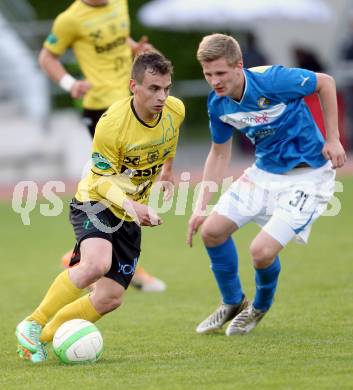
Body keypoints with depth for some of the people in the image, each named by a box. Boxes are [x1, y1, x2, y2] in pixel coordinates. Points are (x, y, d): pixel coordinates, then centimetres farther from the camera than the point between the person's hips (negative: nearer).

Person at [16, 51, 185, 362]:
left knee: (110, 298, -1)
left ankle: (42, 338, 14)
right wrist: (131, 205, -37)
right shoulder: (111, 124, -26)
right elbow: (102, 180, -19)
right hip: (96, 203, -6)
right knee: (96, 263, -36)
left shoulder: (175, 111, -10)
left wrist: (167, 168, 30)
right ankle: (32, 325, -21)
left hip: (130, 214, 6)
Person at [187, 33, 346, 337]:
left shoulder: (272, 79, -26)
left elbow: (325, 82, -10)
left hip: (308, 175, -7)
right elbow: (219, 153, 9)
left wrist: (333, 139, -10)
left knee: (262, 251, -18)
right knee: (212, 229, 0)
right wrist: (201, 206, 3)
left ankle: (261, 306, 17)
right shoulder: (218, 104, -6)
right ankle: (233, 302, 26)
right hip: (265, 172, 7)